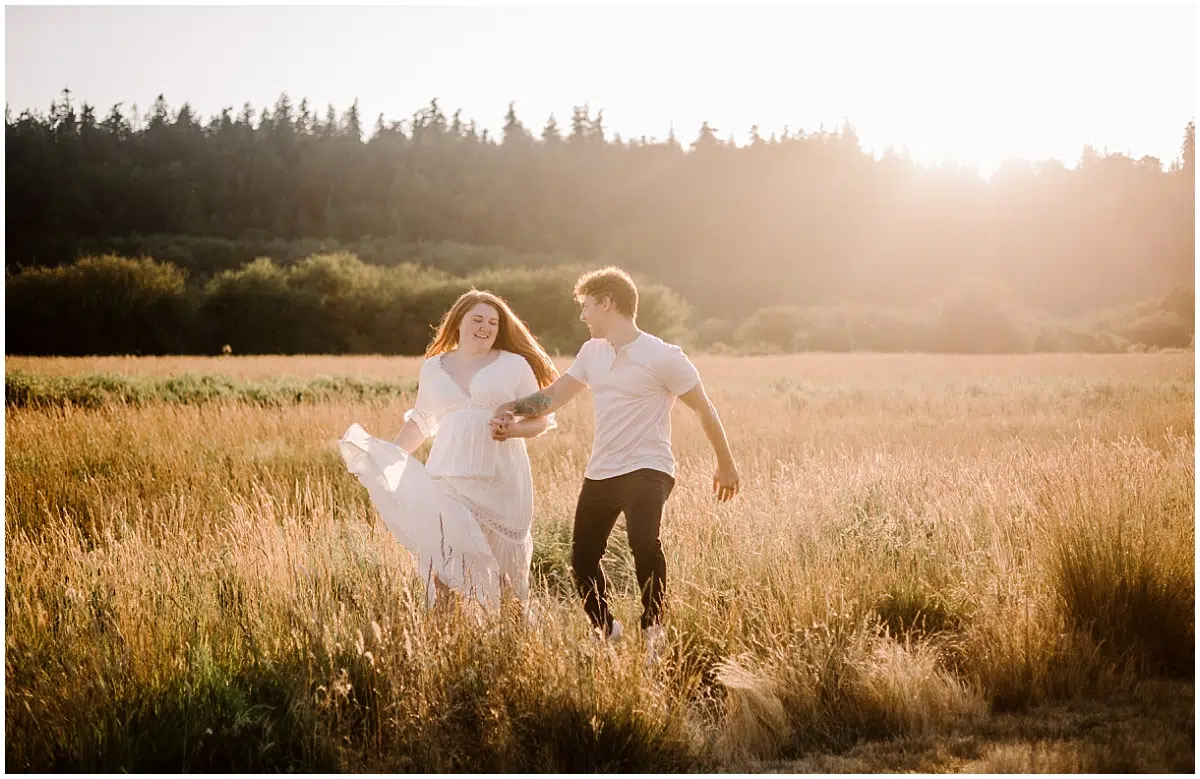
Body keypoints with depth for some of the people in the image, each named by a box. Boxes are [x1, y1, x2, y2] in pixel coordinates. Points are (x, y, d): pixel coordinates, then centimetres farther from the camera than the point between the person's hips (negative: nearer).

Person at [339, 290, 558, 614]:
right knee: (444, 560, -8)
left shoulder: (514, 365, 6)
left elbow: (540, 419, 4)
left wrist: (513, 430, -15)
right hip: (447, 478, 2)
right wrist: (390, 457, 16)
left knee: (501, 561, 0)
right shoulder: (434, 367, 15)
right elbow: (421, 420, 24)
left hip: (500, 481, -2)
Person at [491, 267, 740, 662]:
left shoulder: (663, 357, -11)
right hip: (600, 473, 7)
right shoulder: (591, 352, 10)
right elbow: (553, 396, 14)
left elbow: (704, 410, -4)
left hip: (646, 470, -7)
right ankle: (605, 631, 33)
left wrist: (726, 465, 2)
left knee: (644, 545, -30)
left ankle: (653, 630, -12)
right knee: (582, 558, 10)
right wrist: (512, 407, -5)